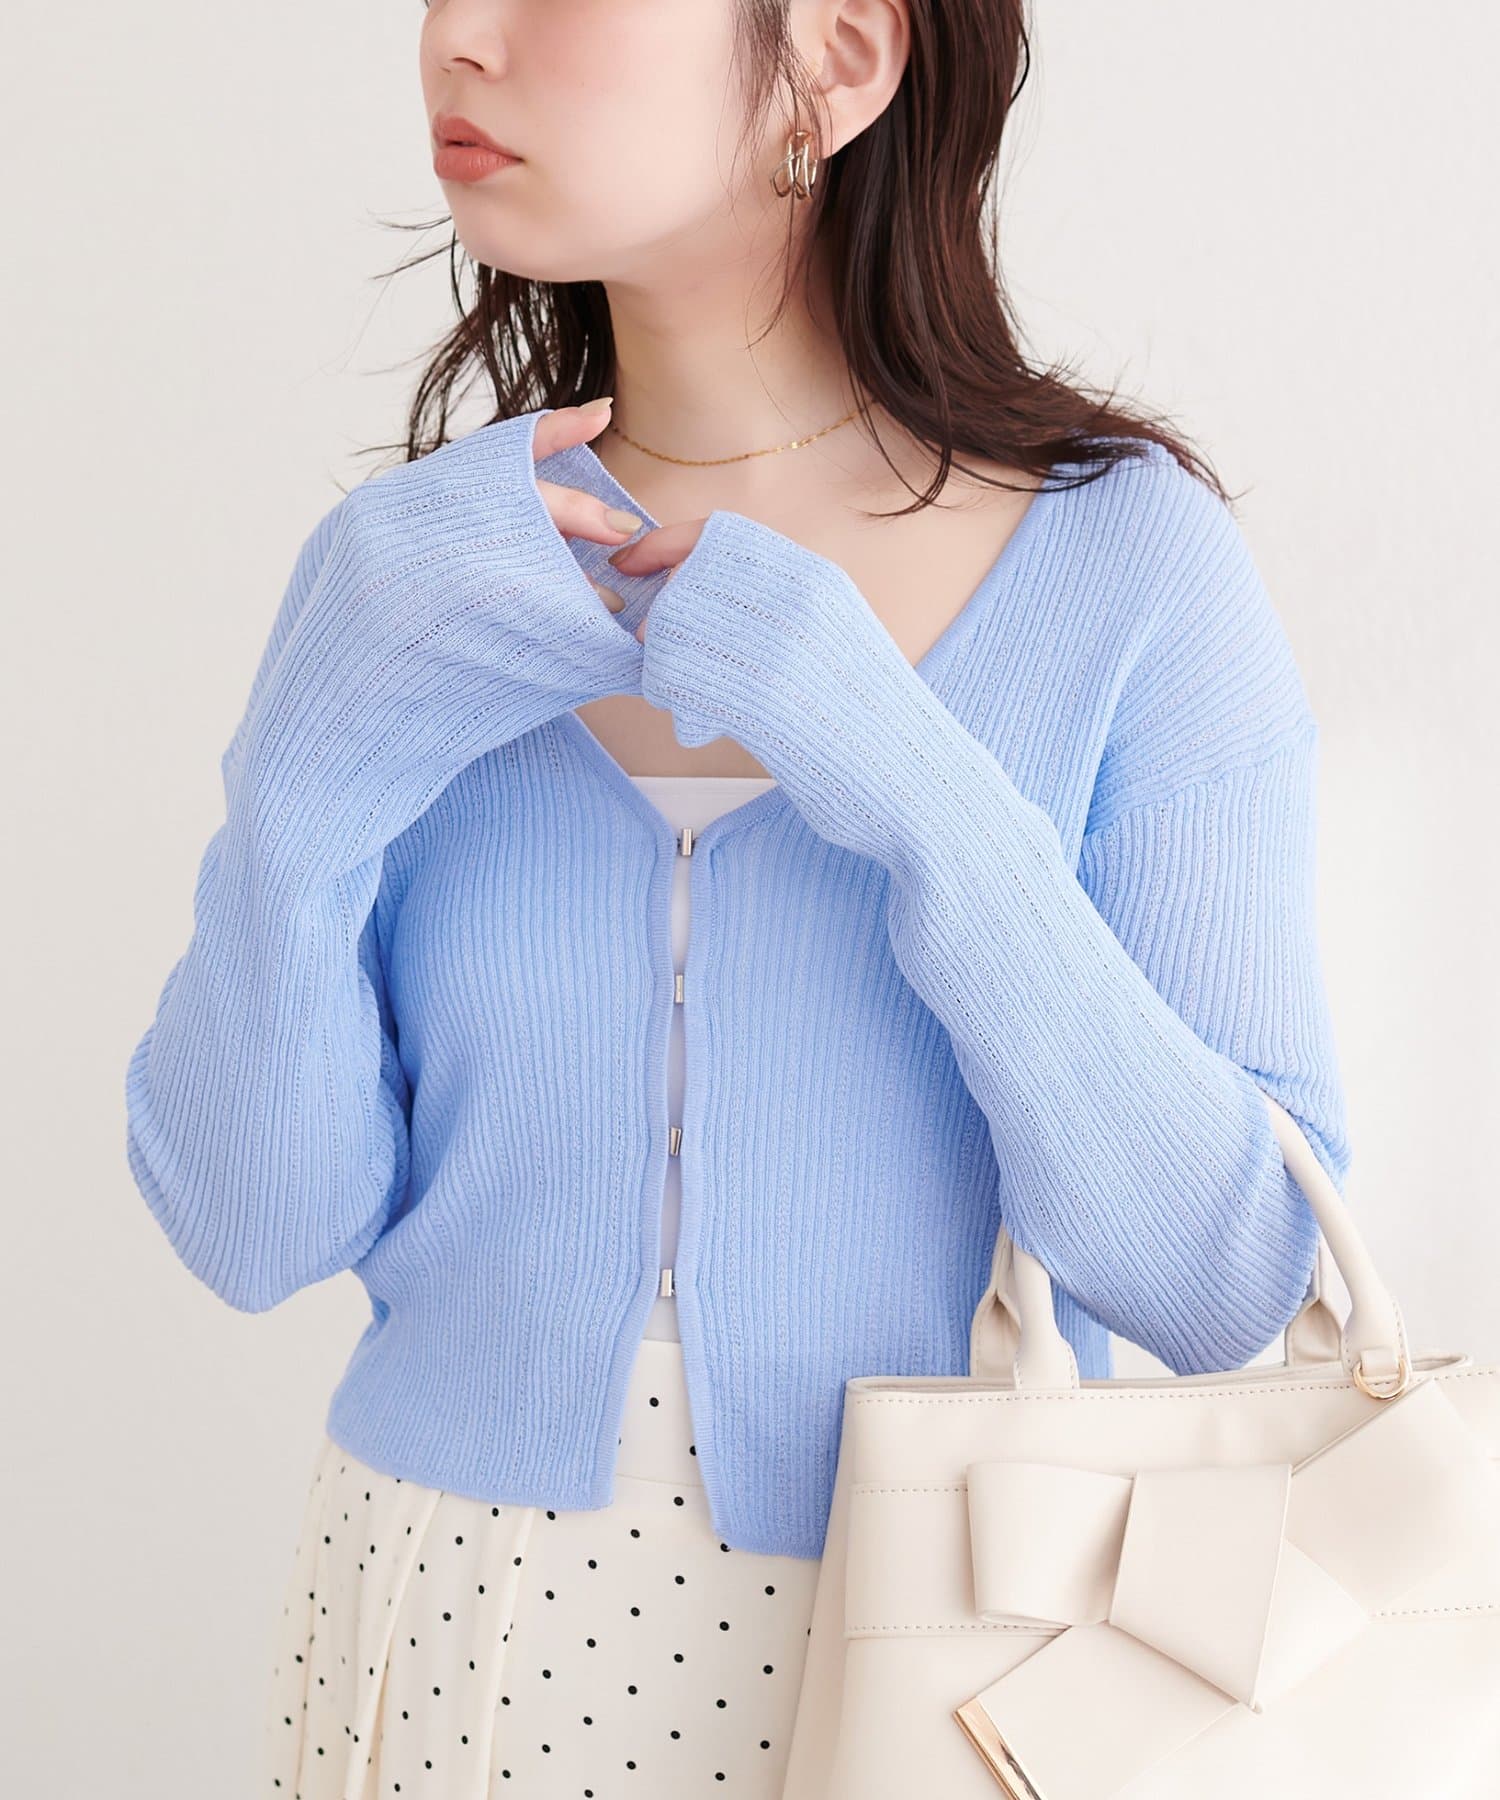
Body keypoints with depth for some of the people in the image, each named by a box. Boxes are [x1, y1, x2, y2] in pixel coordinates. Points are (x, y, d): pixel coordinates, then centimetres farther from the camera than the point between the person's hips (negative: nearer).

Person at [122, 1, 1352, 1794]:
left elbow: (1225, 1275, -14)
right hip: (456, 1642, 2)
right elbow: (254, 1230, -6)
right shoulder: (411, 569, -4)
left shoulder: (1128, 560, -11)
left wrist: (915, 787, -25)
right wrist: (317, 758, -20)